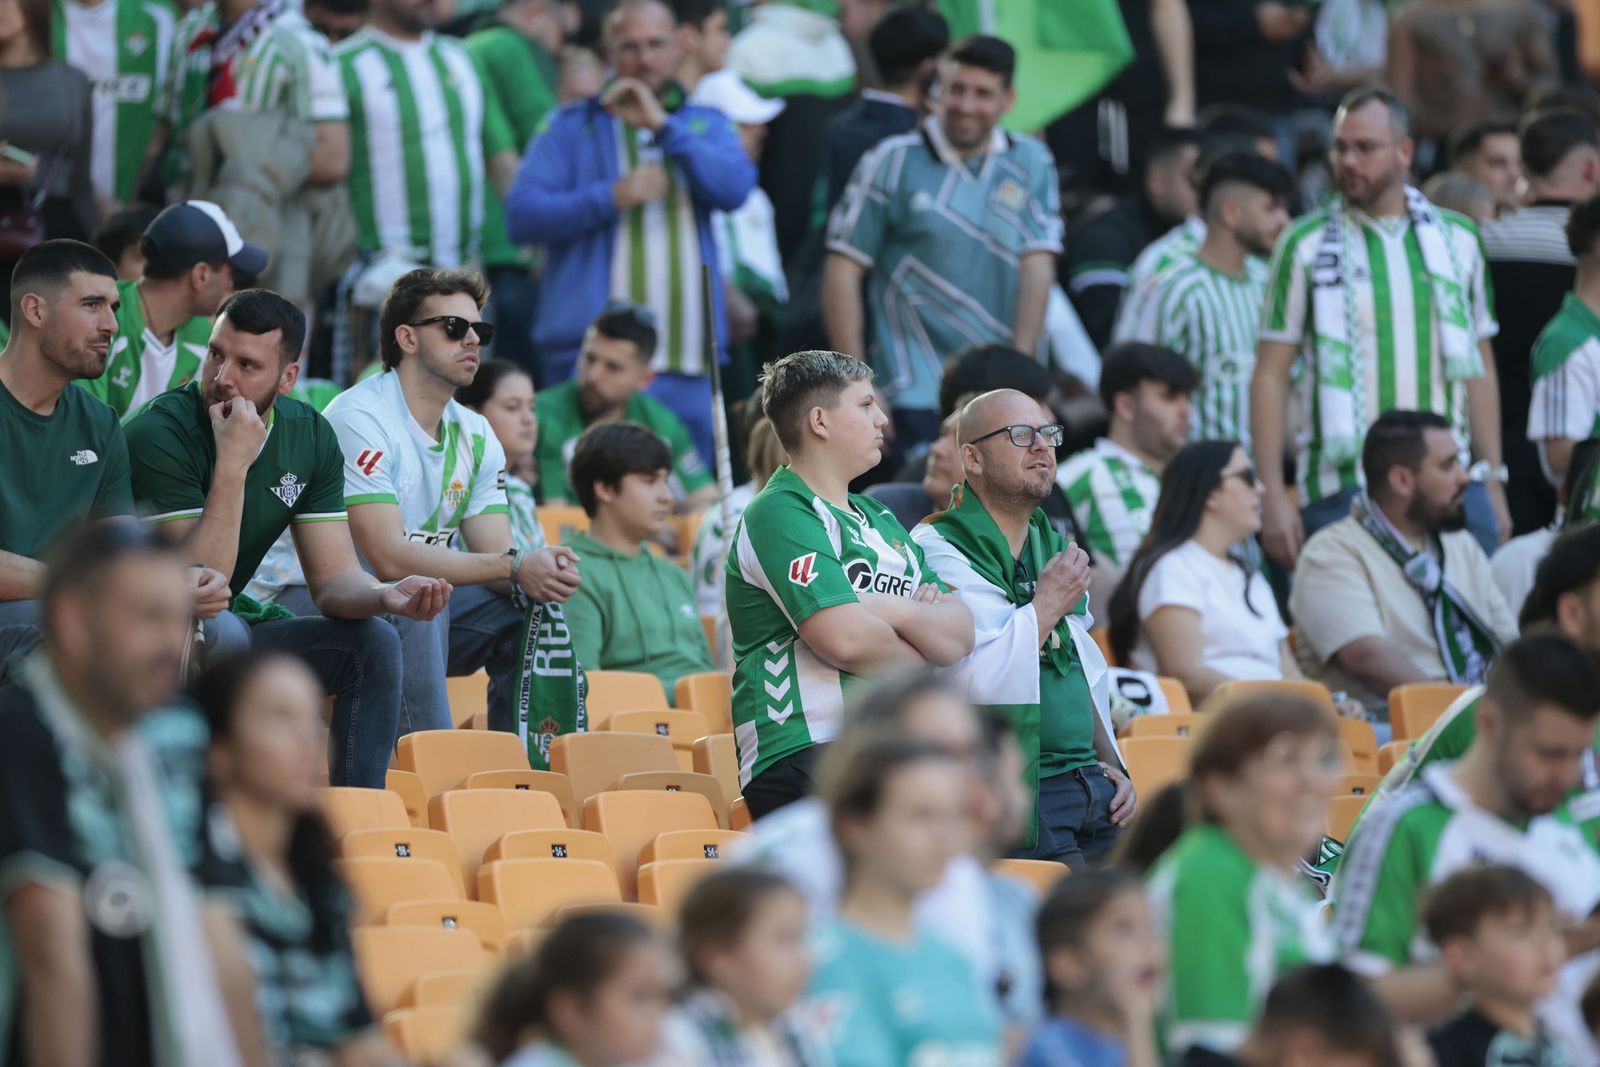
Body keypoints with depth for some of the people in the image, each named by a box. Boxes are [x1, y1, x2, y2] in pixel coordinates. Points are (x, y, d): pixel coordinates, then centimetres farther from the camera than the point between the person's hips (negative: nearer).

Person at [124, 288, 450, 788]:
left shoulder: (309, 436, -1)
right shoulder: (159, 433, -21)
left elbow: (333, 578, -3)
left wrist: (387, 596, -26)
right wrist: (233, 465, -32)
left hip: (227, 633, 7)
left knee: (373, 643, -8)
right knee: (223, 631, -36)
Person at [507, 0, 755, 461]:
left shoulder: (707, 126, 16)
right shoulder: (572, 126, 10)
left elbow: (736, 188, -4)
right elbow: (521, 214, -2)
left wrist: (663, 126, -11)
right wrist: (611, 197, -13)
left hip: (688, 362, 3)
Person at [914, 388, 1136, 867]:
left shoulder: (1052, 548, 20)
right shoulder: (938, 551, -7)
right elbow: (978, 684, -20)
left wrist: (1110, 766, 16)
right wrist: (1047, 606, -9)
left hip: (1088, 789, 8)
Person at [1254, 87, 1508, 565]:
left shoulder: (1456, 240, 11)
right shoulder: (1306, 245, 3)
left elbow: (1479, 367, 15)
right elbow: (1270, 375, 0)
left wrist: (1494, 484, 10)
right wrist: (1272, 496, -8)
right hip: (1342, 485, -2)